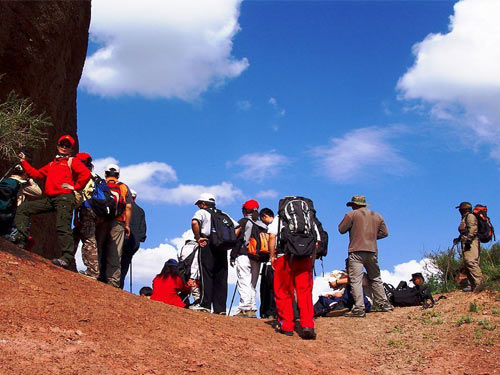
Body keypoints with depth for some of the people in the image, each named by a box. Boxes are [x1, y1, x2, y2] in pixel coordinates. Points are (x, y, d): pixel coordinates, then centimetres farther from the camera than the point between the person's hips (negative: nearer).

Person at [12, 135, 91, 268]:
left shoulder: (72, 161, 8)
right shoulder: (51, 164, 29)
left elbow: (86, 174, -8)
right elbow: (36, 174, 27)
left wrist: (75, 187, -7)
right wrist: (24, 162, 25)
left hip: (65, 198, -8)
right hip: (50, 199, 8)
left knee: (62, 227, -20)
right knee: (23, 208, 5)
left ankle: (68, 258, -26)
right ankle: (21, 238, -4)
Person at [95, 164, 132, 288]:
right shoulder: (124, 187, 13)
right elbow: (128, 207, 4)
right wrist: (127, 225, 6)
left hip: (101, 221, 0)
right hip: (118, 223, 0)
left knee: (97, 250, 5)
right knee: (115, 254, 0)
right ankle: (113, 280, -2)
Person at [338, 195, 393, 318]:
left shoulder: (352, 214, 1)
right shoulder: (377, 216, 18)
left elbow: (341, 230, 2)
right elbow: (384, 233, 17)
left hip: (356, 251, -5)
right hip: (372, 251, 6)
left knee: (355, 280, -9)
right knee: (375, 279, 18)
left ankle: (359, 308, -17)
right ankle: (384, 304, 18)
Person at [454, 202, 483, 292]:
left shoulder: (470, 216, -4)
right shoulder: (464, 218, 26)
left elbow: (473, 228, -18)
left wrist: (469, 238, -25)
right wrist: (459, 239, 29)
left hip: (471, 243, -11)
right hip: (467, 244, 11)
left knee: (471, 262, -19)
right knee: (468, 264, 7)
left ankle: (479, 284, -24)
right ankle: (472, 285, 8)